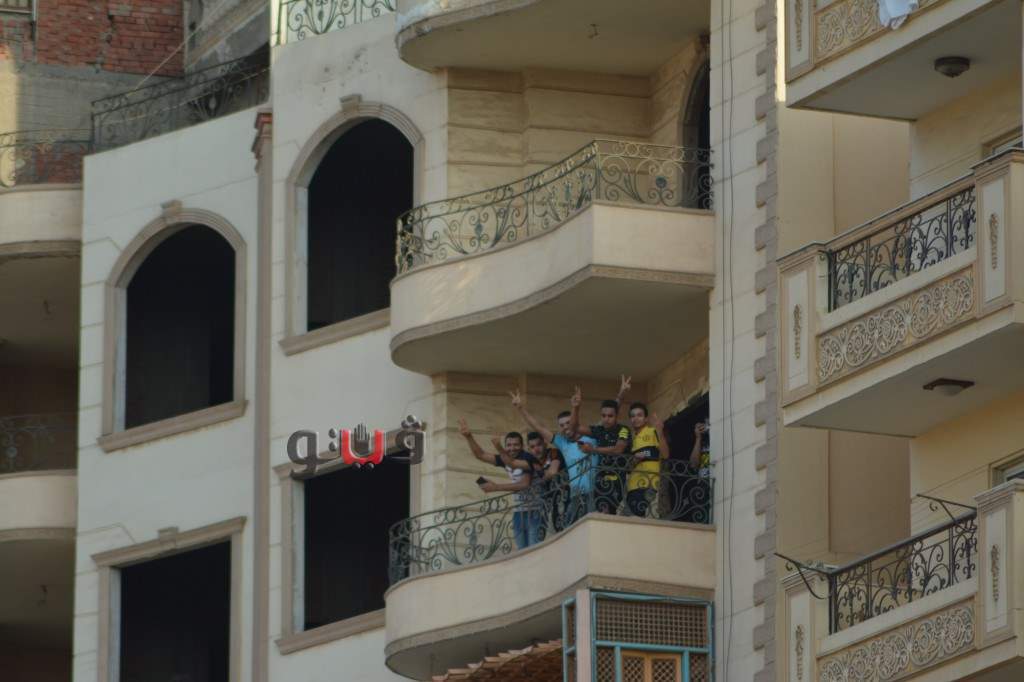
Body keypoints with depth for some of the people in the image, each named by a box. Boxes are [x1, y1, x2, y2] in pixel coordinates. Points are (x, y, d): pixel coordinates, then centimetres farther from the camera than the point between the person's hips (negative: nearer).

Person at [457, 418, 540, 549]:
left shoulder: (527, 459, -13)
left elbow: (524, 484, -22)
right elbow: (480, 455, 6)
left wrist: (496, 487, -23)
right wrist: (468, 437, -8)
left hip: (533, 510, -7)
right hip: (518, 511, 7)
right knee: (522, 550, 5)